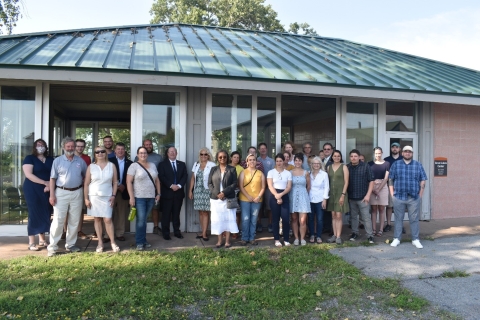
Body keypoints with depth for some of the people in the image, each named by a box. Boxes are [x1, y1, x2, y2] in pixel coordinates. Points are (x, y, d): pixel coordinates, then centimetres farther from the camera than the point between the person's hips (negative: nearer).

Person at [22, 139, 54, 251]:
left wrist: (50, 185, -10)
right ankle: (31, 243, 3)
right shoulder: (29, 158, -3)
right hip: (33, 190, -5)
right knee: (34, 214, -4)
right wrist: (45, 182, -18)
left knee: (45, 214, 7)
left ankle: (42, 240, 19)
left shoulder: (50, 159, 11)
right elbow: (28, 174, -15)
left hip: (47, 190, 5)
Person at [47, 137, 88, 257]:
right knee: (58, 220, -3)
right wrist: (52, 195, -7)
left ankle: (70, 244, 20)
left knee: (74, 221, 8)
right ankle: (52, 246, 5)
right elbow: (53, 179, 0)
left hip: (77, 193, 3)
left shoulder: (81, 161, 6)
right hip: (61, 193, -2)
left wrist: (86, 193, 5)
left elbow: (86, 177, 12)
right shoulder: (57, 161, 1)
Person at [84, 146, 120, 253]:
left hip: (107, 197, -1)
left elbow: (115, 182, 5)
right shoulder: (91, 167, 1)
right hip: (94, 196, 1)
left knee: (108, 220, -4)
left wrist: (113, 195, -2)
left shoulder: (111, 166, 2)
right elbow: (86, 184, 2)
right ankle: (100, 243, 14)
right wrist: (86, 198, -2)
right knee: (97, 219, 6)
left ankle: (113, 242, 6)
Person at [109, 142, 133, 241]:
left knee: (122, 214, 5)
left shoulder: (129, 163, 8)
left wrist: (124, 186, -6)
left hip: (124, 191, 2)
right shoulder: (110, 161, 3)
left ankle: (120, 233, 14)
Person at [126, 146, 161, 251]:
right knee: (141, 220, -7)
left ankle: (143, 240, 17)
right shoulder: (134, 166, -3)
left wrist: (158, 193, 9)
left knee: (144, 219, 10)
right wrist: (131, 197, -14)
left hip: (151, 197, 4)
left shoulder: (152, 165, 13)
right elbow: (129, 182, -8)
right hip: (139, 197, -4)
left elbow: (157, 180, 17)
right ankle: (140, 242, 3)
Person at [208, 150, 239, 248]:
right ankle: (219, 240, 14)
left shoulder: (232, 169, 3)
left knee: (228, 219, 1)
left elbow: (235, 184, -4)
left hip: (228, 198, -2)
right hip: (215, 199, 2)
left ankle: (227, 241, 10)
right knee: (217, 219, 5)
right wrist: (216, 194, -10)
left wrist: (224, 192, -15)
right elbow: (210, 183, 5)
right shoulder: (213, 169, 9)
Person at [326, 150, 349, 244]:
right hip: (331, 193, 4)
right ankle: (334, 235, 13)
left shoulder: (344, 167, -2)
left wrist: (343, 194, -13)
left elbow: (346, 182, -6)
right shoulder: (329, 167, 9)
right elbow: (327, 181, 10)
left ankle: (338, 236, -1)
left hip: (340, 193, -4)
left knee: (338, 215, -5)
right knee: (333, 215, 7)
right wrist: (327, 193, 4)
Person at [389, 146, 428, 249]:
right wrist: (392, 194, -1)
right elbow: (391, 180, 5)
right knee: (398, 219, 6)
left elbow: (422, 182, 6)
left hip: (414, 198, 0)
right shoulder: (396, 164, 6)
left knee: (414, 219, 5)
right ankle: (396, 239, 13)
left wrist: (420, 195, 0)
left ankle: (416, 239, 15)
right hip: (399, 197, 0)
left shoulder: (418, 165, 7)